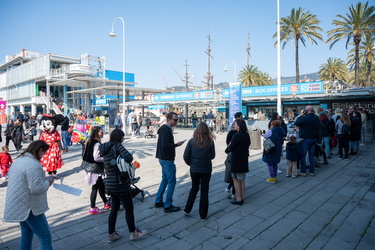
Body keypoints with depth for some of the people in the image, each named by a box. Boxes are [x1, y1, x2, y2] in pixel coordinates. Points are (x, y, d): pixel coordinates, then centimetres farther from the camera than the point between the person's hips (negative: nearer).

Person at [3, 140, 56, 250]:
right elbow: (36, 189, -26)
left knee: (27, 234, 23)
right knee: (45, 238, -3)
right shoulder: (34, 165, -23)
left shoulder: (19, 160, 8)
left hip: (18, 206, 10)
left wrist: (45, 178, 10)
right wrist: (47, 182, -8)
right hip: (30, 208, -10)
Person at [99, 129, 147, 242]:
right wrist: (130, 157, -8)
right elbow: (128, 157, -29)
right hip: (120, 183, -8)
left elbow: (107, 167, 15)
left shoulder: (105, 149, 11)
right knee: (129, 208, 9)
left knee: (114, 208, 20)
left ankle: (111, 235, 28)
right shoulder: (117, 145, -14)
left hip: (110, 183, 8)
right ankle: (133, 233, 23)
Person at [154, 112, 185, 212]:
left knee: (165, 180, 19)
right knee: (171, 182, -2)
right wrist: (176, 145, -19)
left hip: (163, 159, 10)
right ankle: (168, 206, 6)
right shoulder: (166, 130, -19)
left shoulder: (164, 129, 13)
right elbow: (165, 145, -27)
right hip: (167, 160, -10)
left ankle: (158, 201, 28)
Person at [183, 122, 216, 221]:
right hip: (206, 169, -1)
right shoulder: (210, 142, -9)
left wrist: (191, 163, 10)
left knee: (194, 188, 22)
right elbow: (212, 156, 1)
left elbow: (186, 156, -7)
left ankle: (187, 210, 24)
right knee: (204, 191, 11)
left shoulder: (192, 141, -7)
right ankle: (203, 215, 19)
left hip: (194, 169, 1)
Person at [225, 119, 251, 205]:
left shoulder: (236, 136, -20)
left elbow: (230, 148, -17)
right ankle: (241, 198, 25)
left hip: (236, 160, -8)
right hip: (244, 160, 8)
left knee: (236, 179, 3)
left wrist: (227, 148, 6)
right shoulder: (247, 135, 4)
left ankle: (238, 199, 9)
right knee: (242, 180, 15)